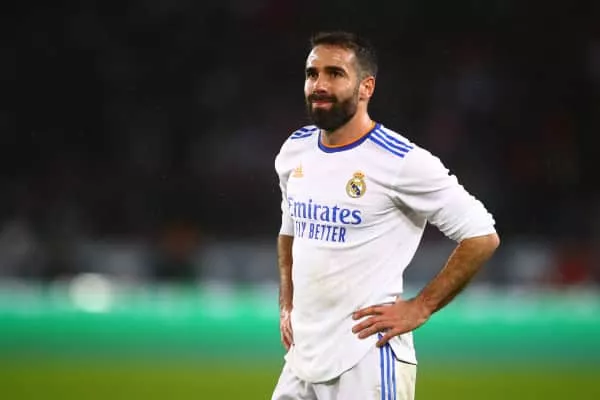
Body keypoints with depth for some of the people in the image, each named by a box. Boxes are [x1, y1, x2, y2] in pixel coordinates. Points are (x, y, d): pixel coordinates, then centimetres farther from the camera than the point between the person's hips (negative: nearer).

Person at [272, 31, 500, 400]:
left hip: (367, 360, -7)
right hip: (302, 354, 7)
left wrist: (419, 308, -12)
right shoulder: (294, 151, 10)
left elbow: (482, 237, -11)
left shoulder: (401, 161, -12)